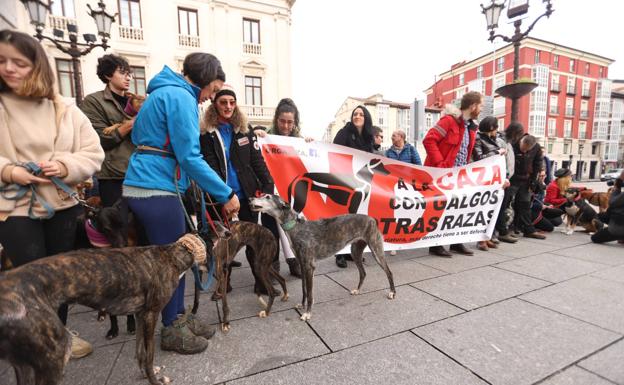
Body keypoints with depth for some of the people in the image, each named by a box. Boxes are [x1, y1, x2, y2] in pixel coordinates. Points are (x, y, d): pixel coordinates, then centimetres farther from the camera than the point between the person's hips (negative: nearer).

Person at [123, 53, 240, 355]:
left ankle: (178, 316, 29)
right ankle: (172, 330, 20)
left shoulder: (162, 92, 20)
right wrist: (226, 194, -16)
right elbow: (190, 157, -20)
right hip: (157, 188, -10)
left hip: (141, 184, 10)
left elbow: (138, 136, 25)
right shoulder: (181, 96, -12)